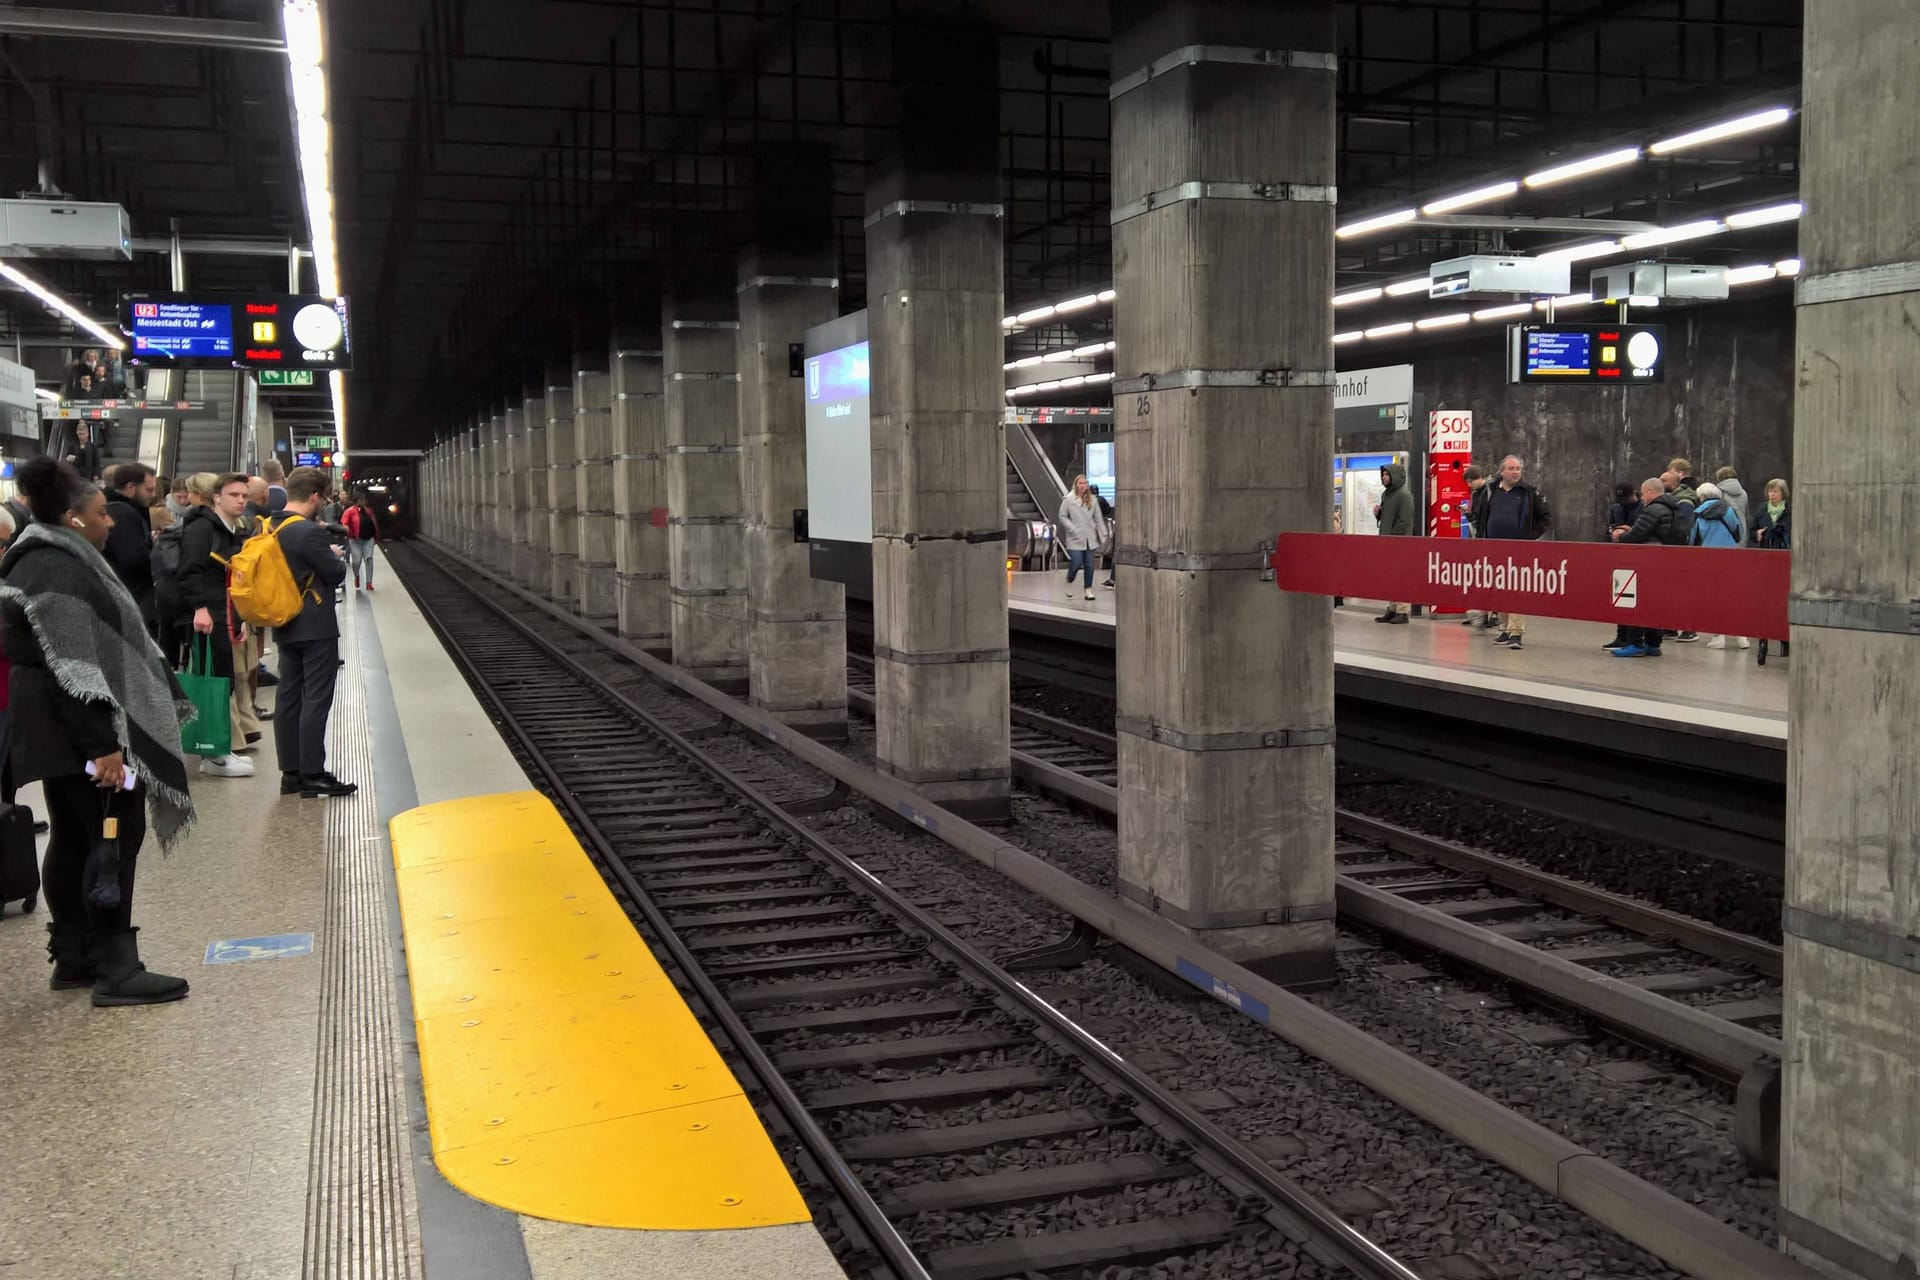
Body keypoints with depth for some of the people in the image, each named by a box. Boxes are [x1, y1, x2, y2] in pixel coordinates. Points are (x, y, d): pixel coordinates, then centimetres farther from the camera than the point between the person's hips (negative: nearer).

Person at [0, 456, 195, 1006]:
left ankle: (73, 957, 21)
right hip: (75, 727, -11)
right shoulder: (56, 571, -19)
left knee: (74, 838, 14)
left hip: (65, 728, 11)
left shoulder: (60, 560, 13)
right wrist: (102, 743, -27)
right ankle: (115, 968, -4)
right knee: (117, 834, -7)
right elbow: (72, 666, -26)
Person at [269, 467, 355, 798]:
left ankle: (290, 773, 16)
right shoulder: (310, 532, -20)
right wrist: (336, 555, 6)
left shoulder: (270, 529, 7)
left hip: (285, 626, 9)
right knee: (316, 700, -5)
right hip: (316, 628, -9)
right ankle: (313, 776, -3)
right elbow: (336, 573, -14)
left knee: (289, 699, 11)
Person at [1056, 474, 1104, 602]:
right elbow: (1062, 516, 1)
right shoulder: (1068, 500, -3)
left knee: (1089, 565, 2)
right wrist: (1072, 528, -10)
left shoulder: (1092, 500, 6)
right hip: (1075, 539, -3)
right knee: (1076, 564, -7)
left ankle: (1089, 590, 12)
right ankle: (1069, 582, 23)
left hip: (1090, 538, 3)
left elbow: (1098, 518, 11)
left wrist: (1102, 534, 8)